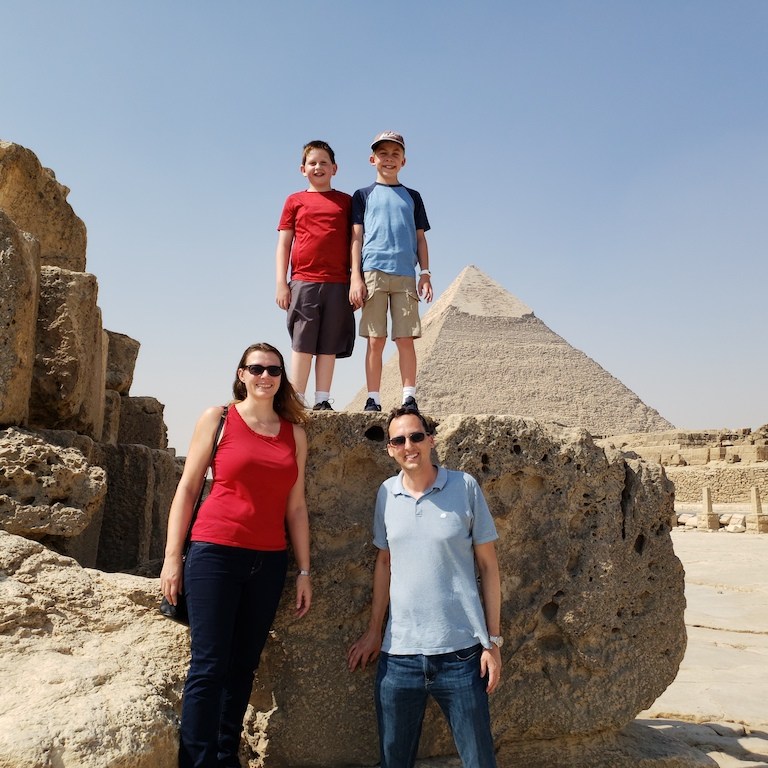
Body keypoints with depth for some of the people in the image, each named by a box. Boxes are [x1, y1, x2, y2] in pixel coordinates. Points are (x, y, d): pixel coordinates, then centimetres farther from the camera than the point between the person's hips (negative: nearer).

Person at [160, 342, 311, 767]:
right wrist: (172, 556, -3)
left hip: (268, 562, 3)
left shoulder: (294, 433, 10)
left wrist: (304, 571, 9)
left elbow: (295, 507, 11)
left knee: (243, 667, 11)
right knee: (208, 666, -2)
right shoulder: (218, 418, 2)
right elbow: (187, 489, 2)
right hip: (216, 554, -3)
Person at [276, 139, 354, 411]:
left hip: (337, 284, 1)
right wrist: (281, 284, 0)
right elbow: (283, 244, 9)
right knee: (302, 343, -3)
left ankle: (322, 400, 7)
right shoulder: (295, 201, 12)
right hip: (303, 282, -1)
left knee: (329, 345, 2)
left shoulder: (346, 202, 14)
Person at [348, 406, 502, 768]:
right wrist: (373, 630, 12)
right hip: (398, 653, 3)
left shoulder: (465, 486, -4)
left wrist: (493, 641, -2)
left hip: (461, 652, -2)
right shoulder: (386, 493, 4)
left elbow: (488, 565, 0)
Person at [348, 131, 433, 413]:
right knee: (376, 340, -3)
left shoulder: (412, 197, 20)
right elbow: (356, 237, 7)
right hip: (373, 273, -1)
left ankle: (409, 397, -1)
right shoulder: (363, 195, 14)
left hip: (405, 276, 2)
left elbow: (420, 238, 16)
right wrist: (356, 277, -4)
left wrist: (425, 273, 5)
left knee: (405, 339, -4)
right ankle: (373, 399, 1)